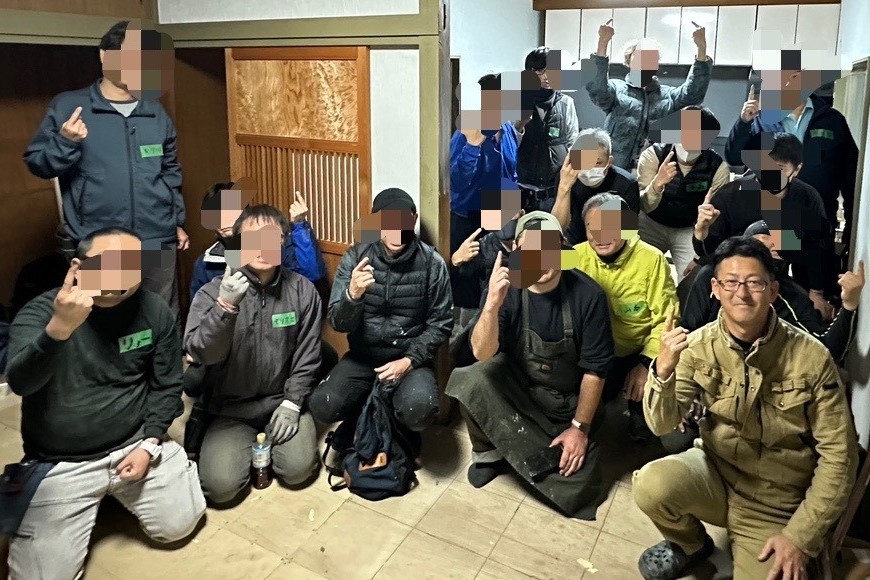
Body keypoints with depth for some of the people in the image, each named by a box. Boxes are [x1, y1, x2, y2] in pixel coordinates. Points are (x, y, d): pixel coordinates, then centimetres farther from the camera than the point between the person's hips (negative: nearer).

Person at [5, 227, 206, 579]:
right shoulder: (39, 311, -13)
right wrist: (59, 328, -48)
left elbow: (166, 386, 2)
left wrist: (149, 444, -9)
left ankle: (118, 492, 26)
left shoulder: (155, 312, -5)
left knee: (178, 525, -2)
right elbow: (20, 383, -31)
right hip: (59, 463, -2)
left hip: (134, 445, 2)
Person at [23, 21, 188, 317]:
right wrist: (65, 142, -17)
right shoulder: (68, 105, -1)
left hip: (157, 242, 3)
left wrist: (177, 221, 16)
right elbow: (37, 164, 1)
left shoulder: (156, 111, 9)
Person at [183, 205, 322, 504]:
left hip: (282, 399, 1)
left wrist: (292, 402, -8)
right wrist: (225, 306, -39)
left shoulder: (302, 290, -6)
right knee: (220, 486, -15)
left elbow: (307, 354, -1)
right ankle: (248, 443, 18)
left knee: (297, 469, -16)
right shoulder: (213, 292, -11)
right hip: (230, 406, -1)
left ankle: (269, 441, 18)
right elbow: (201, 353, -24)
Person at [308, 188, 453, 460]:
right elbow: (338, 323, -10)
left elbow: (441, 323, -2)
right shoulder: (355, 257, -5)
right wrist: (353, 294, -32)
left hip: (410, 359, -1)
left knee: (419, 409, -31)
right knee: (322, 406, -23)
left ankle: (402, 433, 7)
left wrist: (409, 360, -16)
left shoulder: (431, 263, -8)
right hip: (362, 357, 2)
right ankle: (361, 418, 12)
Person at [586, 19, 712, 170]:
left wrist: (701, 48, -9)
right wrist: (603, 43, -23)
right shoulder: (616, 90, 9)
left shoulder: (669, 95, 19)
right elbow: (596, 88, -10)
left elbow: (693, 93, 2)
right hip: (616, 171, -2)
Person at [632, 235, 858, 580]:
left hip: (777, 507, -1)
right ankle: (690, 545, 7)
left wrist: (800, 537, -12)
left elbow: (838, 454, -10)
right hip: (715, 472, 2)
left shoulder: (811, 357, -16)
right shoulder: (698, 345, -11)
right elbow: (661, 425, -17)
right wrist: (664, 369, -37)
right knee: (652, 484, -28)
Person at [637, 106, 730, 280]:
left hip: (690, 230, 0)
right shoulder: (653, 155, -19)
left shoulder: (719, 168, -17)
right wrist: (658, 183, -47)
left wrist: (701, 257, -14)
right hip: (652, 224, 0)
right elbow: (644, 207, -27)